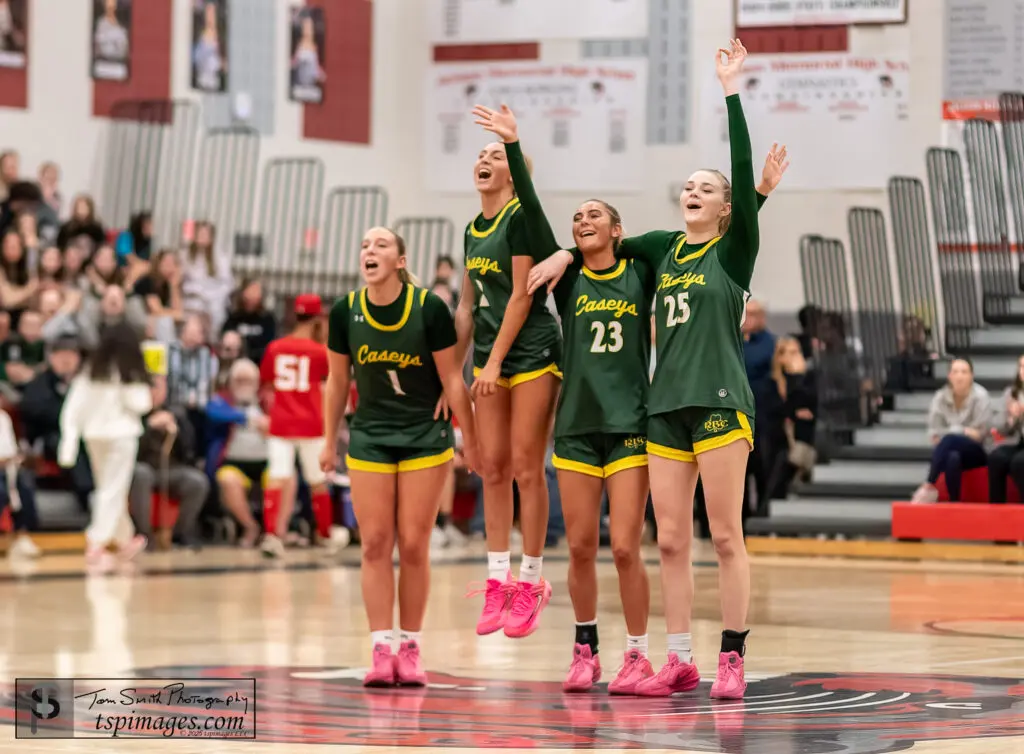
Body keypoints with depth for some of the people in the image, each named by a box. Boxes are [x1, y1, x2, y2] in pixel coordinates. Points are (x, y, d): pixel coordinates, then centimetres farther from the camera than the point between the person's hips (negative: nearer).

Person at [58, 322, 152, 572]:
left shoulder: (90, 372, 4)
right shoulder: (129, 374, -10)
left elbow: (73, 407, 1)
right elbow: (138, 404, -13)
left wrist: (69, 439, 1)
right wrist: (147, 399, 8)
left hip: (93, 434, 6)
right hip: (120, 434, -6)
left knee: (109, 489, 17)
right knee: (113, 492, -3)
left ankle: (123, 539, 30)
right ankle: (96, 544, -14)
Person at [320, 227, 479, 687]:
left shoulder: (430, 309, -14)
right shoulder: (345, 312, -5)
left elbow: (451, 379, -7)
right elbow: (337, 382, 7)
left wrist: (469, 438, -3)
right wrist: (330, 441, 12)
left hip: (425, 436, -2)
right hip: (369, 437, 2)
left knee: (413, 546, -2)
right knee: (375, 544, -3)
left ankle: (410, 649, 8)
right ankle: (381, 650, -2)